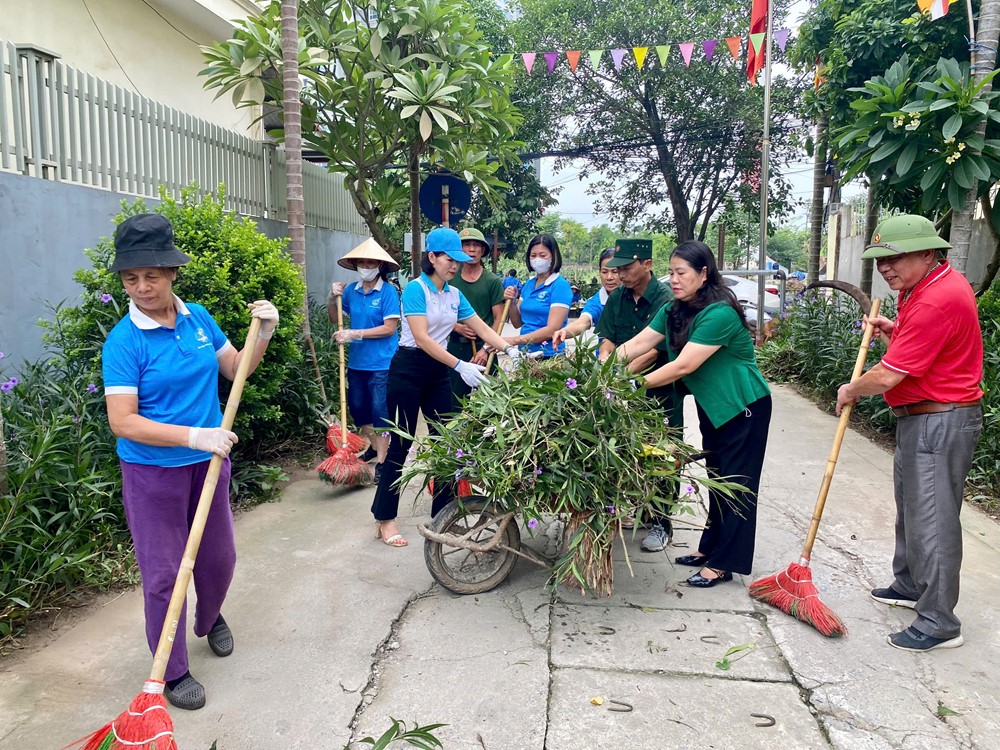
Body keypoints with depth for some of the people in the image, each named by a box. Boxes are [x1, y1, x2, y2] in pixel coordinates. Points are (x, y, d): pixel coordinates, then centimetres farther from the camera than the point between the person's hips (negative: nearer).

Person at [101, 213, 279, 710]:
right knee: (163, 573, 6)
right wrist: (193, 436, -29)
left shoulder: (198, 318, -1)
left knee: (219, 557, 19)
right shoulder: (123, 341, -16)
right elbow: (122, 421, -21)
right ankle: (172, 672, 25)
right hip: (152, 473, -5)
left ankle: (210, 618, 50)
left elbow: (235, 369, 12)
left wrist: (263, 335, -5)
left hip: (208, 462, 5)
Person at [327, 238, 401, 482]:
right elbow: (334, 319, 15)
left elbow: (389, 328, -17)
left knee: (380, 412, 1)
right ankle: (374, 447, 38)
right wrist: (332, 298, -4)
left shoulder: (388, 292, -12)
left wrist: (354, 334, -19)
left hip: (381, 364, -6)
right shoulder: (351, 290, 3)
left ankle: (382, 461, 12)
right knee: (357, 408, 17)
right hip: (356, 362, 6)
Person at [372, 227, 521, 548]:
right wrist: (460, 366, -28)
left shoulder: (454, 295, 8)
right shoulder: (415, 288, -12)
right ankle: (385, 519, 10)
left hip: (438, 373, 7)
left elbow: (482, 328, 9)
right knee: (400, 445, -1)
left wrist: (510, 349, -8)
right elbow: (421, 338, -21)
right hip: (408, 371, -6)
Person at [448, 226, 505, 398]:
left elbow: (498, 319, -3)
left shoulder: (492, 281, 0)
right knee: (455, 397, 7)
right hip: (455, 346, 2)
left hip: (483, 346, -2)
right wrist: (457, 327, -10)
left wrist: (486, 349, -12)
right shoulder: (450, 280, 5)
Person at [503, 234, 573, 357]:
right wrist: (512, 302, -9)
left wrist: (513, 341, -23)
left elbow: (552, 330, -20)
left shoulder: (560, 285, -12)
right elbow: (518, 323, 10)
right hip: (525, 353, 6)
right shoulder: (529, 284, 7)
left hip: (549, 355, -6)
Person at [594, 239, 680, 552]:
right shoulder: (617, 298, 6)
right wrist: (604, 363, -17)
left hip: (660, 391, -5)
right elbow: (607, 337, 4)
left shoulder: (666, 300, -15)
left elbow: (654, 350, -22)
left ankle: (661, 521, 14)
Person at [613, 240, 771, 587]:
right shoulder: (674, 310, -2)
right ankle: (711, 547, 30)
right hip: (712, 405, 8)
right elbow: (638, 343, -8)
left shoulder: (720, 314, -28)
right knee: (716, 478, 17)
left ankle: (724, 563, 9)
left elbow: (683, 366, -31)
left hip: (743, 406, -8)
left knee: (736, 484, 1)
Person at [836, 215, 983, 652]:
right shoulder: (928, 287, 10)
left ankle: (939, 623, 6)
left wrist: (851, 391, -7)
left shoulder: (938, 300, -24)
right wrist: (894, 333, 8)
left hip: (940, 423, -11)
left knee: (932, 521, -4)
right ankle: (910, 585, 37)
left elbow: (888, 376, -25)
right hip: (919, 418, 11)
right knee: (911, 507, 21)